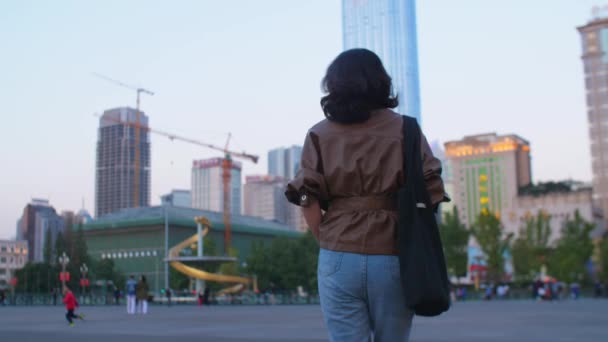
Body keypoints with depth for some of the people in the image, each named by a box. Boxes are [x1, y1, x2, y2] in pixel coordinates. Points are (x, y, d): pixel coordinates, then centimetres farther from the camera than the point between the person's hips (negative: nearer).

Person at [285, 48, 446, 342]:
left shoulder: (320, 134, 5)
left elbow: (307, 199, -3)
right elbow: (431, 193, -3)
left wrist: (327, 242, 9)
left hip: (340, 259, 0)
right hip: (393, 258, 1)